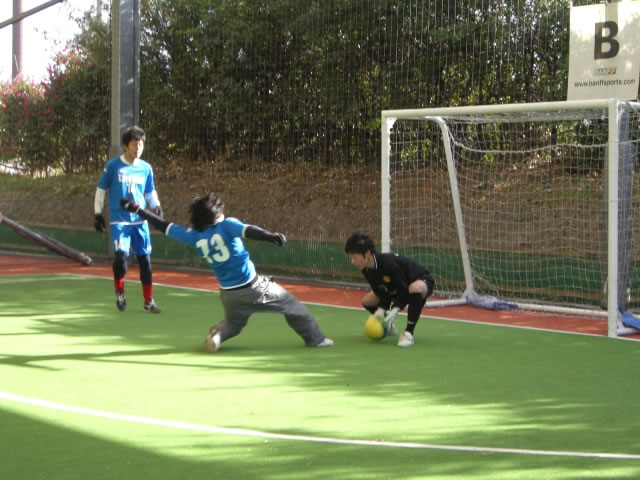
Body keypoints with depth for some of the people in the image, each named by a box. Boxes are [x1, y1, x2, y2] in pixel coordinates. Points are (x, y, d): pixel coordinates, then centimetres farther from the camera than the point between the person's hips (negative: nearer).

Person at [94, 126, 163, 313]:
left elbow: (150, 192, 16)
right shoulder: (112, 166, -4)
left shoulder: (146, 168, 5)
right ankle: (119, 291, 7)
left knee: (145, 259, 3)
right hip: (119, 220, -3)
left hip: (140, 221, 3)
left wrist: (156, 206, -3)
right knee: (120, 255, -18)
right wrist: (98, 213, 2)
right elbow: (101, 190, 4)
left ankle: (148, 300, 12)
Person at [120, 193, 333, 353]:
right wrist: (270, 236, -44)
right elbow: (249, 231, -29)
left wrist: (137, 209, 16)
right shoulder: (227, 225, -9)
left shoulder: (194, 236, 1)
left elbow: (164, 226, 8)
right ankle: (315, 339, 15)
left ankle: (217, 335, -1)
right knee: (292, 306, 13)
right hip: (254, 287, -4)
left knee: (233, 323, 29)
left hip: (229, 295, 4)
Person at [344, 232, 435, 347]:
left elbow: (405, 290, -30)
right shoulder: (366, 270, -13)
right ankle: (387, 326, 29)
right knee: (367, 301, 0)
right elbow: (381, 293, -5)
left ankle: (408, 333, -34)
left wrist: (394, 310, -36)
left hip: (422, 282, -8)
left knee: (415, 288, -45)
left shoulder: (389, 263, -37)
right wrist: (381, 310, -20)